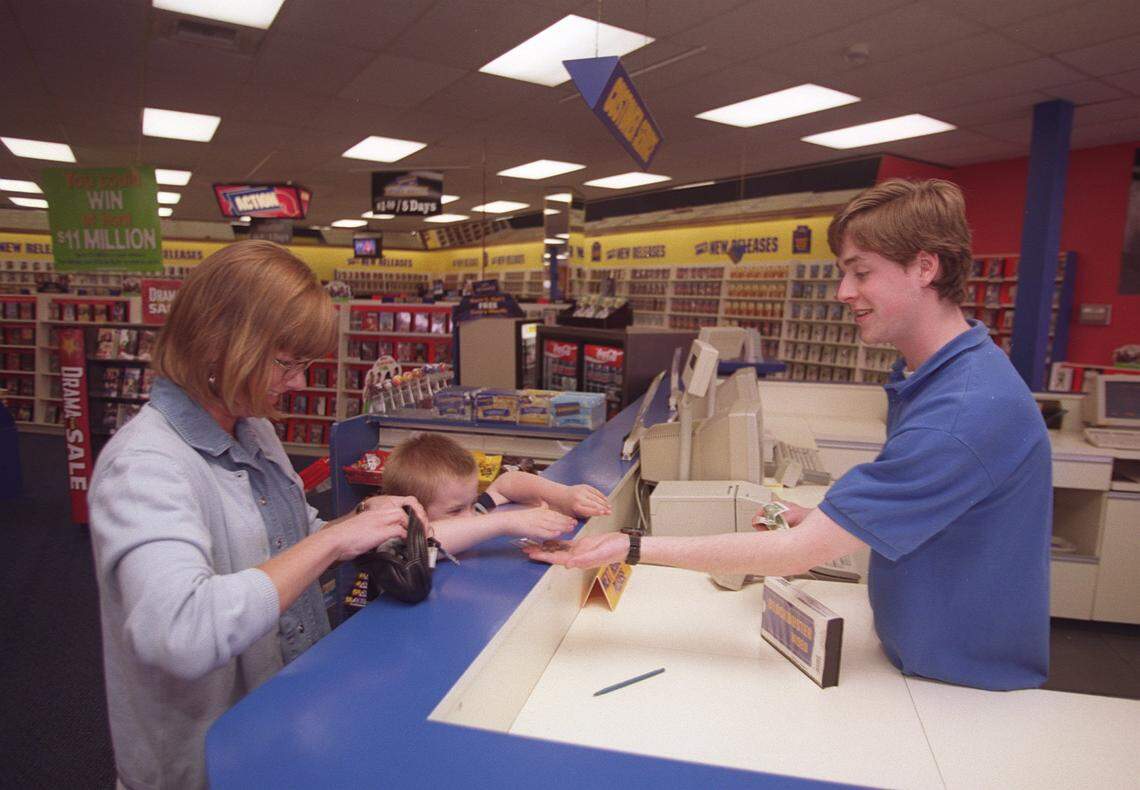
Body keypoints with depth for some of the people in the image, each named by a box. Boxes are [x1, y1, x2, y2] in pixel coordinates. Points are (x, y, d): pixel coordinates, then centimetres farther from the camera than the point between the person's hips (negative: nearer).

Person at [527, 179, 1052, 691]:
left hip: (968, 688, -8)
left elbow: (798, 552, -30)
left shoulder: (967, 409, -30)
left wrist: (634, 548, -29)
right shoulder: (933, 376, 2)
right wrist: (829, 522, -5)